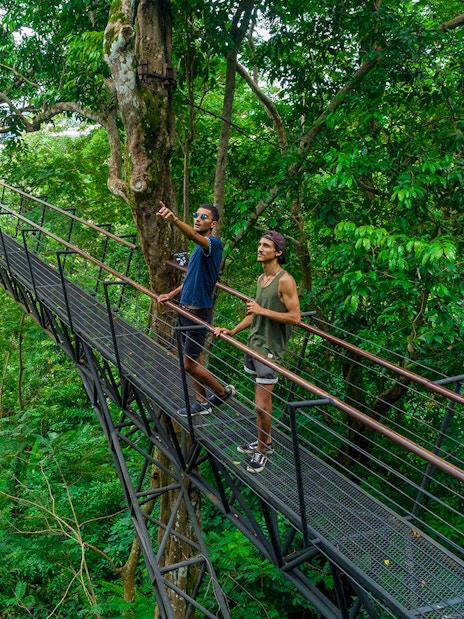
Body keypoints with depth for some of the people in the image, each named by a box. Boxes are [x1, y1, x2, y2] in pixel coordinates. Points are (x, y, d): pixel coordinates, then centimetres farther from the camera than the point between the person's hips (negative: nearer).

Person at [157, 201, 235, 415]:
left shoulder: (213, 243, -16)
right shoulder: (199, 247, 12)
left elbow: (193, 235, -40)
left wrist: (174, 219, -58)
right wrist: (172, 294, 9)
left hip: (198, 313, -9)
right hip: (185, 310, 9)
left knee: (190, 364, -3)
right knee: (193, 359, 16)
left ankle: (223, 392, 18)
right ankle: (202, 403, 29)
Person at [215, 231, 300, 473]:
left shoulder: (285, 281, -15)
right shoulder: (260, 278, 11)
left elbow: (295, 317, -18)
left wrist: (263, 311, -20)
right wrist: (232, 331, 13)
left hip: (270, 349, -8)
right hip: (254, 343, 8)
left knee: (262, 405, -4)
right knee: (262, 402, 17)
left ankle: (261, 450, 14)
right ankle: (266, 441, 31)